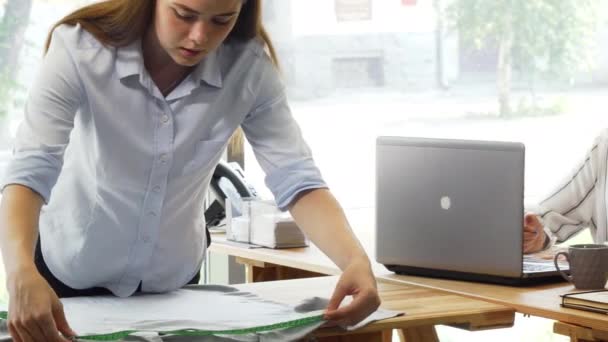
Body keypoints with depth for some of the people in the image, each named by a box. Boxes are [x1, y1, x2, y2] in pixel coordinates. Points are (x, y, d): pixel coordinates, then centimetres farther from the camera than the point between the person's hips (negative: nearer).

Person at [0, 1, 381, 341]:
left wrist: (355, 259, -42)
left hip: (173, 278, 2)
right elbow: (31, 171, -36)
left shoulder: (250, 68, -20)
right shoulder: (81, 48, -27)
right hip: (74, 270, -2)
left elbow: (297, 180, -23)